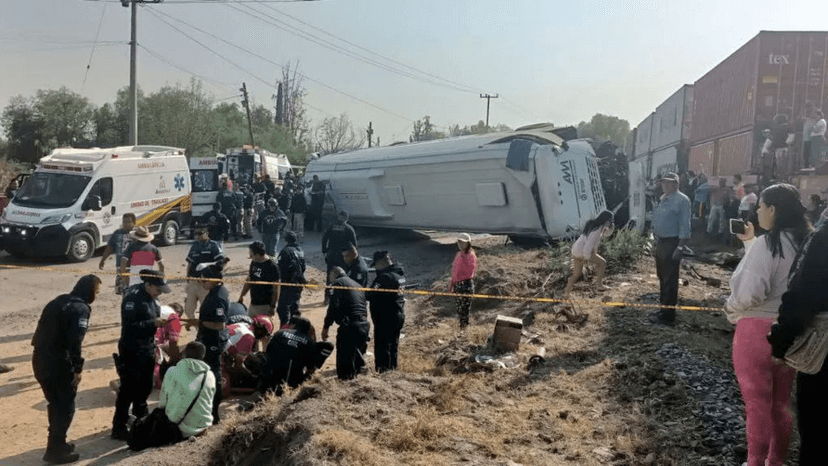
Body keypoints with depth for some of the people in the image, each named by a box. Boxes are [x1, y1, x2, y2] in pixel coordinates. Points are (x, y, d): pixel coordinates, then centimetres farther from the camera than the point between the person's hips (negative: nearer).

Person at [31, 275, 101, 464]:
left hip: (40, 360, 8)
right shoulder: (80, 309, -13)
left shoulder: (57, 302, 14)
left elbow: (41, 331, 15)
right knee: (65, 407, 6)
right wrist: (78, 368, -16)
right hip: (58, 364, -8)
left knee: (55, 404, 22)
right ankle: (55, 450, 11)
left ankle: (57, 443, 34)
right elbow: (75, 341, -22)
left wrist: (43, 353, 17)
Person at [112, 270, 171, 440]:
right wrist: (153, 323, -28)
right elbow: (130, 326, -25)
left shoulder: (149, 296, 5)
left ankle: (140, 419, 37)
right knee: (128, 389, -3)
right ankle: (119, 428, 7)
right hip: (132, 351, -9)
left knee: (145, 387, 20)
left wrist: (160, 321, -2)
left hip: (147, 349, 9)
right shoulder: (133, 298, -22)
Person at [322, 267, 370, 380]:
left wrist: (326, 327, -5)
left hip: (349, 325, -8)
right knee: (357, 356, 20)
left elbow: (333, 307, -10)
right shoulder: (357, 285, 26)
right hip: (365, 324, 8)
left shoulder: (338, 283, 3)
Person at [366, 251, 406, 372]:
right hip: (398, 315, 10)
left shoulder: (385, 277, -21)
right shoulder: (399, 274, 10)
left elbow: (372, 294, -28)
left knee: (382, 345, -4)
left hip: (385, 318, -10)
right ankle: (392, 368, 30)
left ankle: (382, 370, -2)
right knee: (393, 344, 19)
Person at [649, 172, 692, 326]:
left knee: (670, 280, -4)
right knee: (662, 277, 18)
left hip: (672, 243, -9)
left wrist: (680, 247, -22)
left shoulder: (681, 200, -14)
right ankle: (663, 309, 31)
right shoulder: (663, 199, 12)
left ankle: (668, 315, 2)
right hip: (661, 242, 9)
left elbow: (685, 225, -18)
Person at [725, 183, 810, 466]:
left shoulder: (766, 244, -19)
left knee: (757, 403, 7)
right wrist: (750, 243, 17)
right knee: (781, 403, 20)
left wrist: (730, 308, -8)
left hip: (758, 330, -7)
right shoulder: (805, 243, 4)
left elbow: (750, 293, -27)